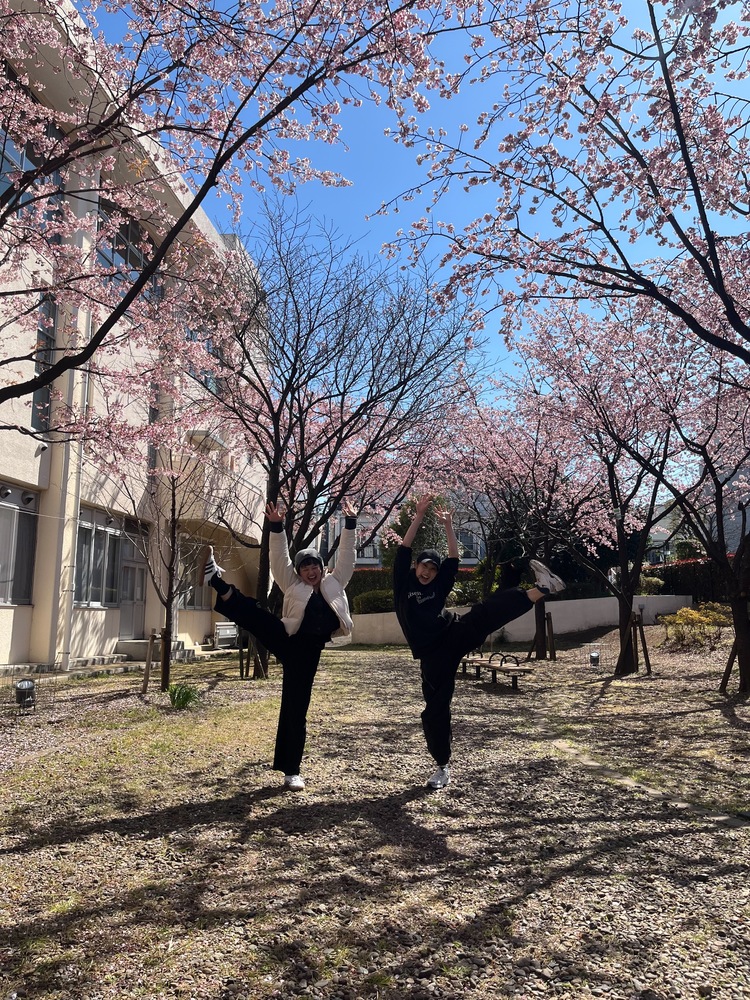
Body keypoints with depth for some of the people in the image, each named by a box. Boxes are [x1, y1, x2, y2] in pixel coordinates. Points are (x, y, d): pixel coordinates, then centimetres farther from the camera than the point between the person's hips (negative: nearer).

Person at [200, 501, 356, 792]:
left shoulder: (334, 583, 13)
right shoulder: (292, 585, 9)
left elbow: (346, 555, 8)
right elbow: (279, 558, 0)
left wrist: (350, 524, 1)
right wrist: (276, 527, -10)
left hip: (307, 652, 0)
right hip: (286, 640, 0)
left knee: (296, 711, 4)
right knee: (254, 613, -26)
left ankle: (291, 771, 13)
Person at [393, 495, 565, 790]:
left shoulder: (439, 586, 10)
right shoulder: (403, 584, 5)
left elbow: (453, 559, 0)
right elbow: (404, 549, -5)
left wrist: (448, 526, -8)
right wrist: (418, 517, -10)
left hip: (455, 635, 1)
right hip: (433, 654, 0)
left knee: (484, 614, -26)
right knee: (434, 710, 2)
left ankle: (539, 590, -40)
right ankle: (443, 767, 18)